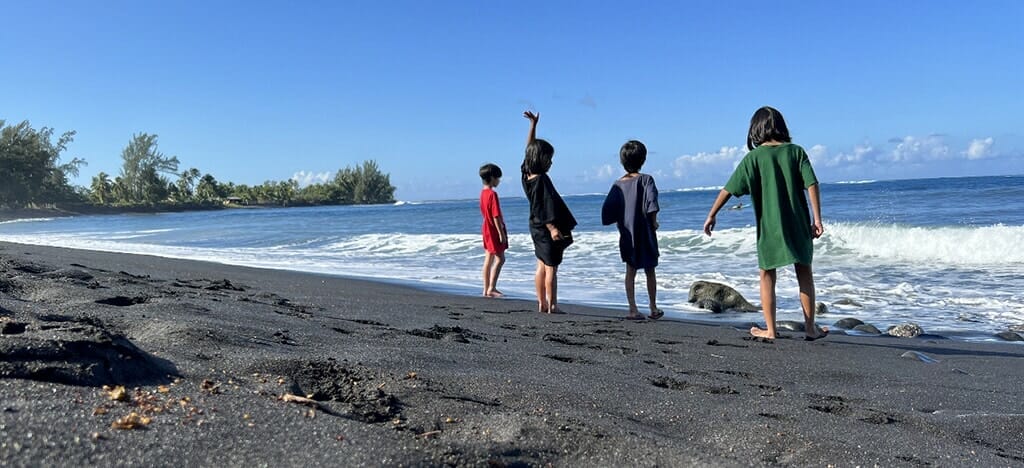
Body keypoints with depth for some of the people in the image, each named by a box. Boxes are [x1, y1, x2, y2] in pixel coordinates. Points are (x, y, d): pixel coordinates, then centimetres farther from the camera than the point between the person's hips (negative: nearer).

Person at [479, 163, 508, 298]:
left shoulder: (483, 193, 9)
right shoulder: (493, 194, -18)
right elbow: (496, 216, -21)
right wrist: (501, 233, -18)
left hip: (487, 229, 9)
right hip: (495, 230, -9)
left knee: (488, 259, 11)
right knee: (500, 259, -4)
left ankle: (486, 289, 14)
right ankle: (491, 288, -5)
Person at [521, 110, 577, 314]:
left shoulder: (527, 175, 4)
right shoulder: (541, 180, -19)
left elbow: (530, 148, 16)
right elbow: (544, 208, -24)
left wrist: (533, 125, 18)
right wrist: (552, 228, -26)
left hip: (536, 228, 9)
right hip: (547, 229, -9)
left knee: (541, 266, 13)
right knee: (551, 268, -3)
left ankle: (542, 303, 17)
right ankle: (552, 305, 2)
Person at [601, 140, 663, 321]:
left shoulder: (618, 184, 2)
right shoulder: (645, 179, -9)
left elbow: (607, 210, 1)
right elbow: (651, 203, -21)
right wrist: (654, 222, -8)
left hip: (626, 234, 3)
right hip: (645, 233, -3)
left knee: (630, 271, 8)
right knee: (649, 271, 11)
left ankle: (633, 310, 4)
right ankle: (654, 309, 20)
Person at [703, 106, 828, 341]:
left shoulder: (753, 157, -4)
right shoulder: (796, 151, 0)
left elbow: (728, 190, -5)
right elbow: (812, 184, -8)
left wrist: (711, 216, 3)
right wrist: (817, 219, -6)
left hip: (769, 226, -2)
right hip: (797, 224, 2)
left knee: (767, 276, 9)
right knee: (804, 273, 13)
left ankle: (770, 330, 12)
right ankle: (810, 328, 19)